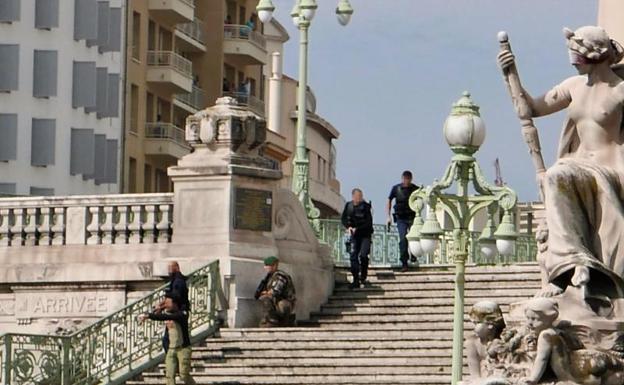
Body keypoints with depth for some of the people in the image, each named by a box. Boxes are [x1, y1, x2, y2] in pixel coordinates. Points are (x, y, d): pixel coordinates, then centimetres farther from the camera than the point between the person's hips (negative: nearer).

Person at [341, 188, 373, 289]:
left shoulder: (365, 206, -8)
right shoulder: (348, 206, 3)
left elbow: (368, 222, -13)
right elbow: (344, 219, 8)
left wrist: (357, 228, -22)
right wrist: (348, 227, -12)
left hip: (365, 234, -3)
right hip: (354, 235, 3)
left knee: (363, 255, -14)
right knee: (354, 255, -5)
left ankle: (363, 277, 7)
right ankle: (356, 280, -1)